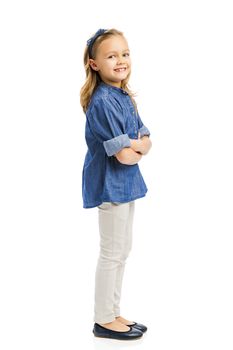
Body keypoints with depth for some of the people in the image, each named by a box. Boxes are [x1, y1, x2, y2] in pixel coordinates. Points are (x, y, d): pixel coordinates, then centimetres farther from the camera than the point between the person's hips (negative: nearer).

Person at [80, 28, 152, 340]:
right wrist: (137, 144, -4)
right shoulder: (103, 102, -20)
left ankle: (113, 313, 30)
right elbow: (124, 155, -23)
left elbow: (147, 142, 6)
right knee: (112, 254, 2)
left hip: (126, 182, 9)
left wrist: (133, 144, -14)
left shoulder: (124, 96, 8)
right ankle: (104, 321, 18)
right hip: (110, 184, -9)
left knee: (123, 251, 16)